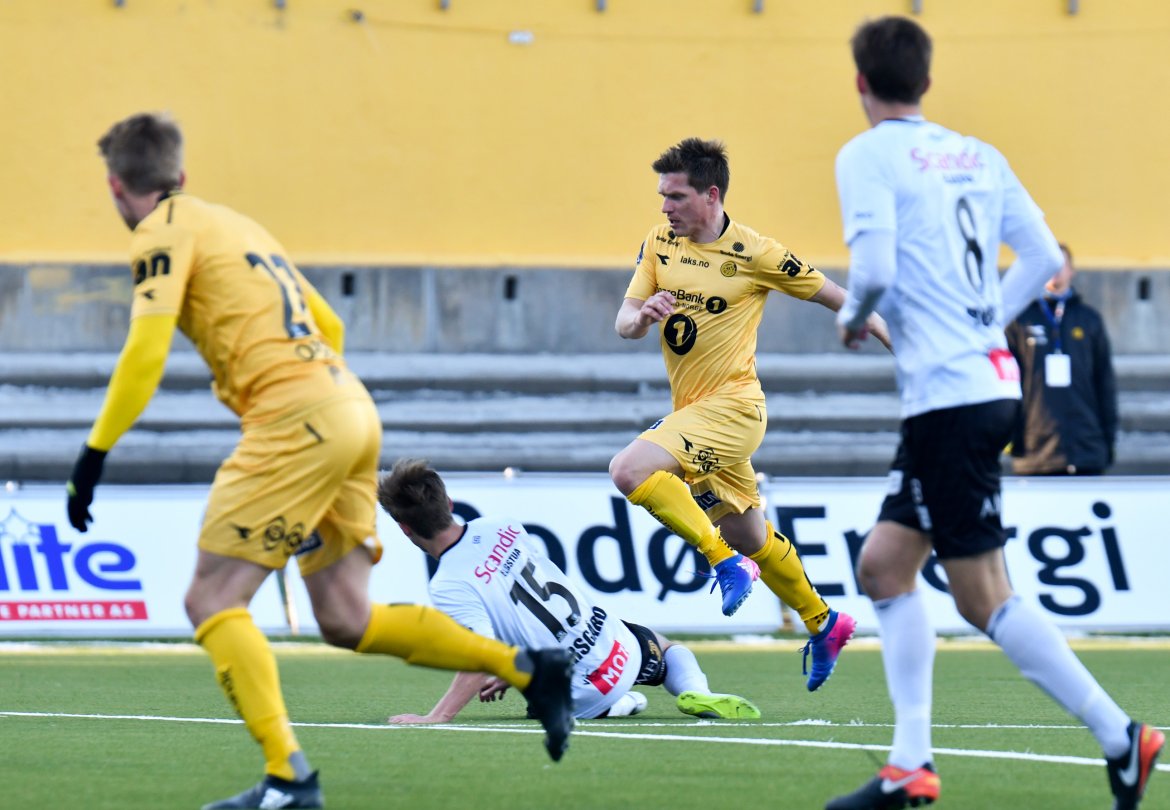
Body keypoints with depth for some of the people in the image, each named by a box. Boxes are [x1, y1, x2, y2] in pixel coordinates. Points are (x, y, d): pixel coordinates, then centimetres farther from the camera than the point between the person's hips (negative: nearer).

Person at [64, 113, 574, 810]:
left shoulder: (165, 231, -1)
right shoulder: (233, 223, 26)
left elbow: (146, 353, -13)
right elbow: (328, 326, 30)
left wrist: (94, 455, -10)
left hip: (296, 417, -8)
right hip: (354, 411, 8)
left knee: (212, 601, -6)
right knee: (346, 621, 11)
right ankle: (528, 668, 6)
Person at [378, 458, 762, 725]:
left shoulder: (449, 589, -20)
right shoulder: (497, 527, 0)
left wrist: (434, 718, -33)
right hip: (620, 645, 3)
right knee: (669, 650, 36)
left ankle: (614, 706, 4)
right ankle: (696, 691, 2)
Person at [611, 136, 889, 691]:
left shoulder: (753, 253, -12)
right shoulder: (659, 244, 4)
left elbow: (827, 294, -1)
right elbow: (623, 325, 0)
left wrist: (886, 333, 5)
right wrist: (643, 314, -23)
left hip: (731, 405, -7)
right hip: (691, 411, 7)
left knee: (630, 470, -26)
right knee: (750, 535, 17)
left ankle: (725, 561, -15)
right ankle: (822, 622, 36)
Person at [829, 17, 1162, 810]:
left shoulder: (868, 156, -7)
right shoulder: (978, 156, 13)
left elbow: (875, 268, -19)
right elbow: (1044, 257, 10)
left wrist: (852, 316, 2)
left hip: (949, 394, -8)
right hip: (991, 380, 8)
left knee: (985, 599, -3)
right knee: (884, 563, 13)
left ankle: (1122, 738, -3)